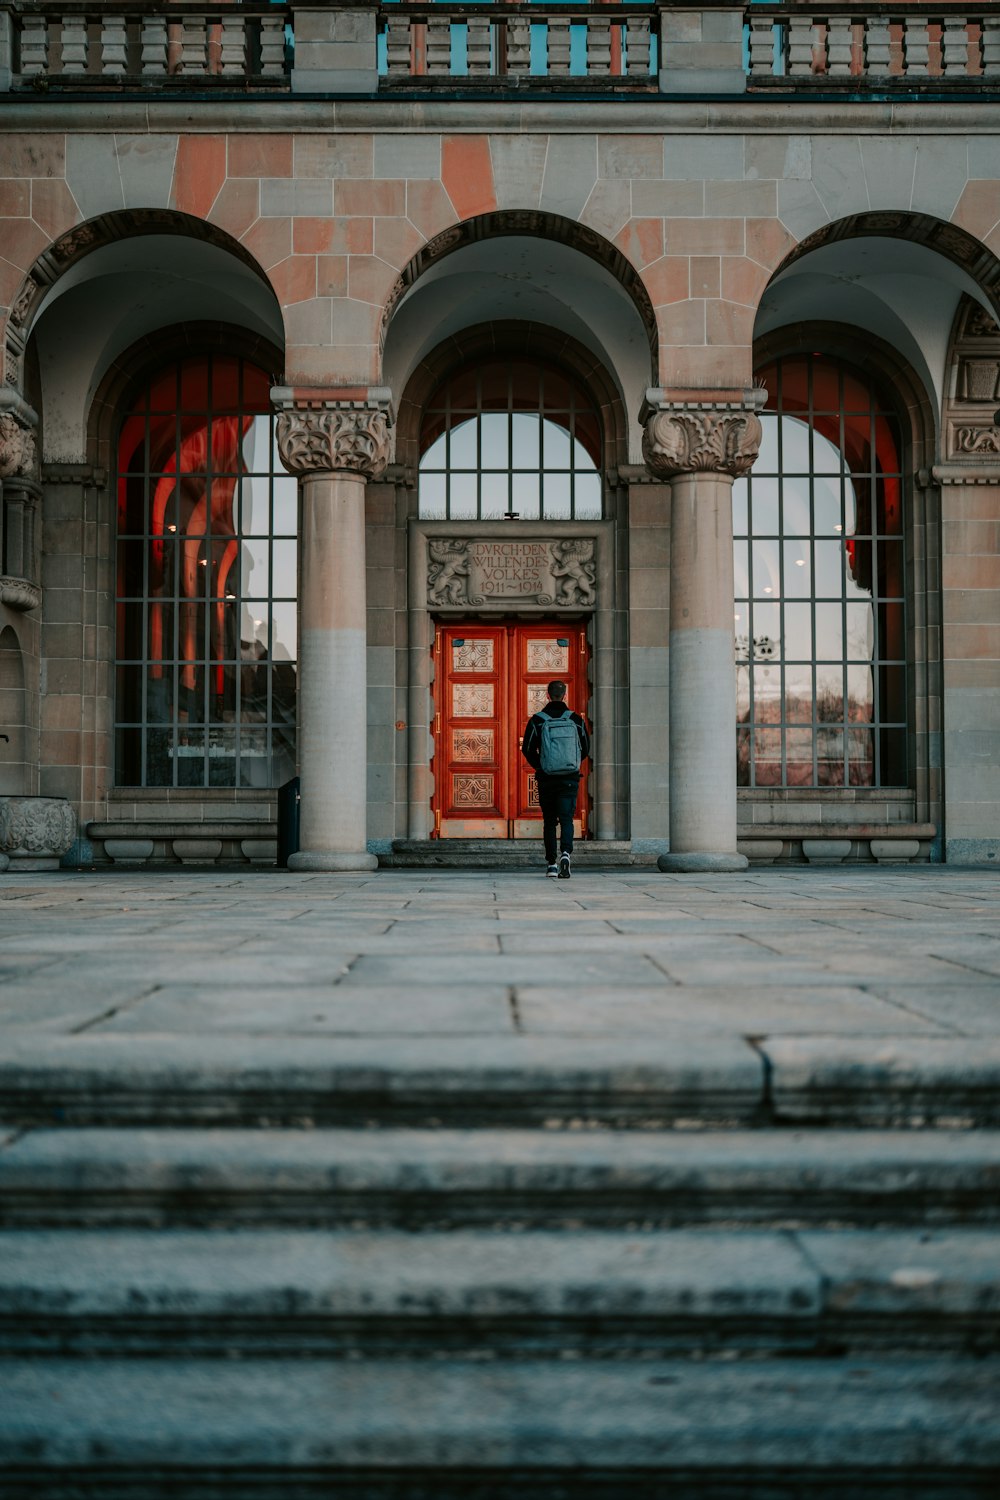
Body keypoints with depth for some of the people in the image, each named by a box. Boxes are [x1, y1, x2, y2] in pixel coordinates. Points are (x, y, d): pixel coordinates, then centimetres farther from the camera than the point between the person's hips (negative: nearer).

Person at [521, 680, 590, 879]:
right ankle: (565, 854, -24)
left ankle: (551, 864, 12)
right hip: (570, 779, 0)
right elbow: (586, 749, 7)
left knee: (549, 821, 11)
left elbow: (527, 749, -2)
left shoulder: (537, 720, -2)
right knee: (566, 819, 0)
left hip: (546, 779, 0)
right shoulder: (576, 720, 1)